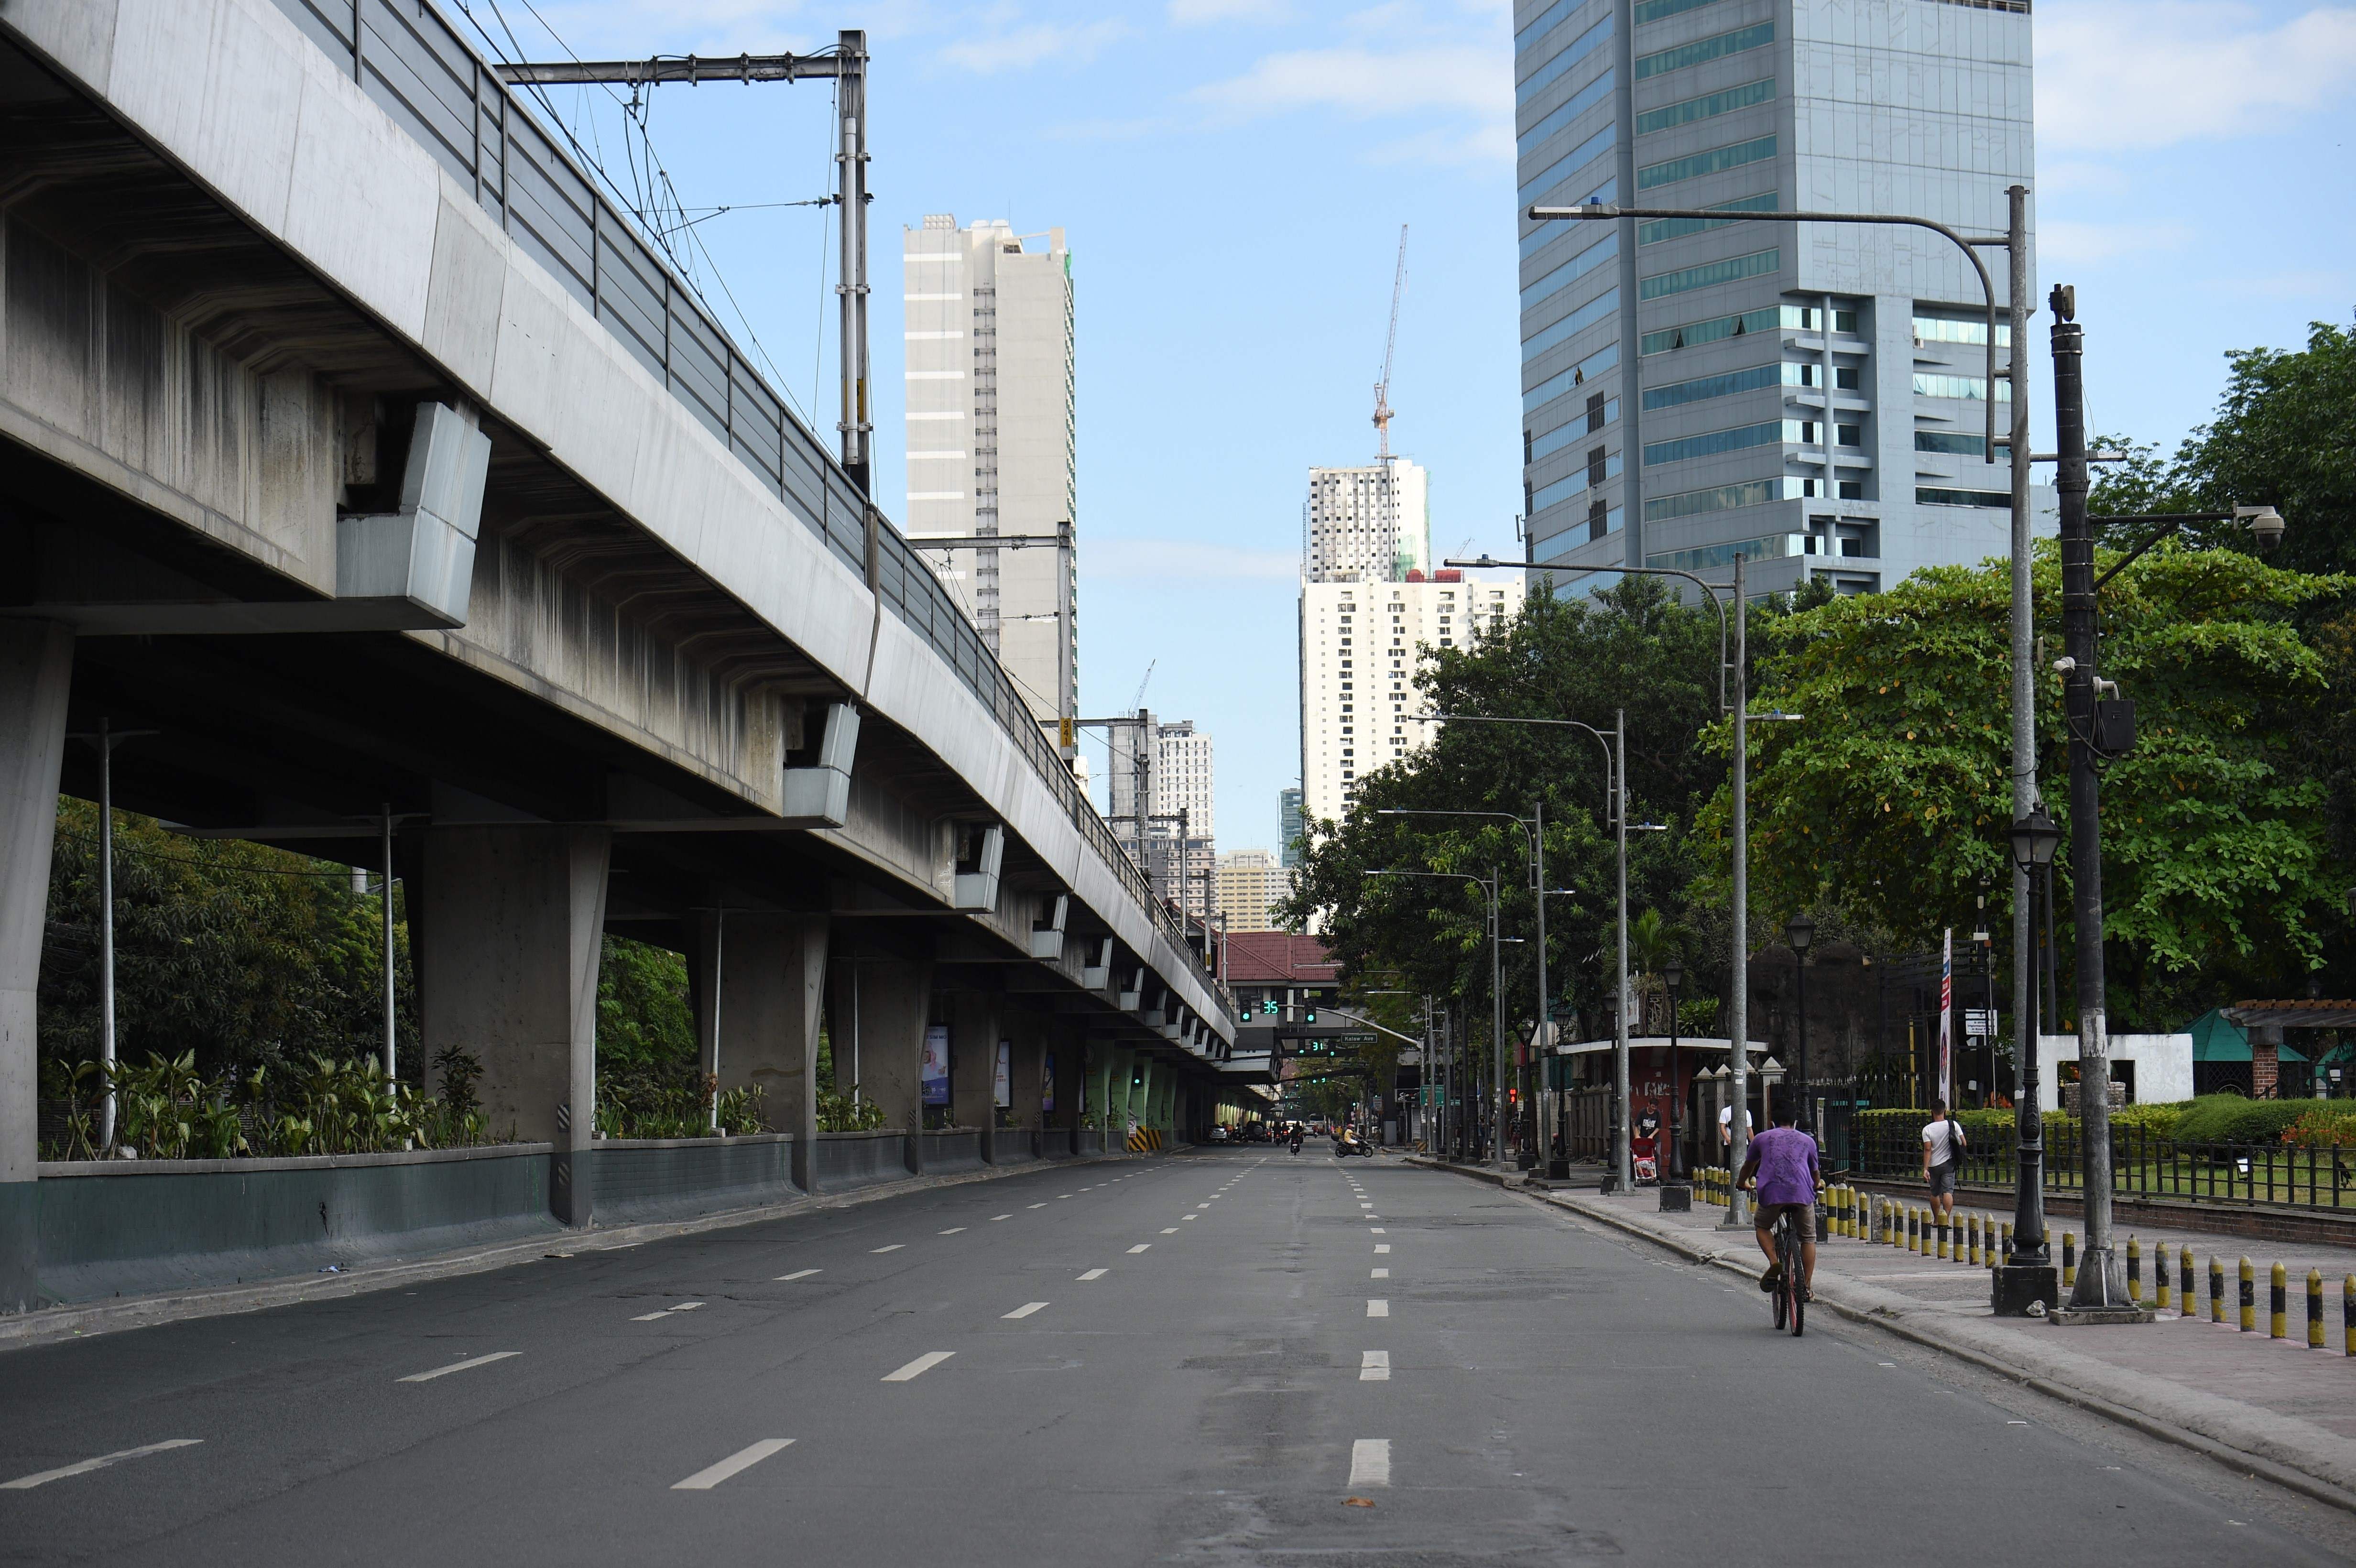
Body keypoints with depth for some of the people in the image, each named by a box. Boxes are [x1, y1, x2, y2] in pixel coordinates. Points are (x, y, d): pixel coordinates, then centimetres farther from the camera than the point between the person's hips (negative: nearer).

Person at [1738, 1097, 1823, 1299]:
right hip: (1802, 1193, 1)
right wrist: (1818, 1185, 62)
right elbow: (1815, 1172, 40)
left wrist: (1742, 1183, 58)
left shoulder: (1762, 1138, 21)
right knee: (1808, 1238, 18)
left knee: (1762, 1226, 25)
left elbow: (1749, 1166, 37)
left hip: (1772, 1192, -1)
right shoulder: (1807, 1141, 24)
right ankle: (1807, 1286, 12)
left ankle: (1774, 1263, 1)